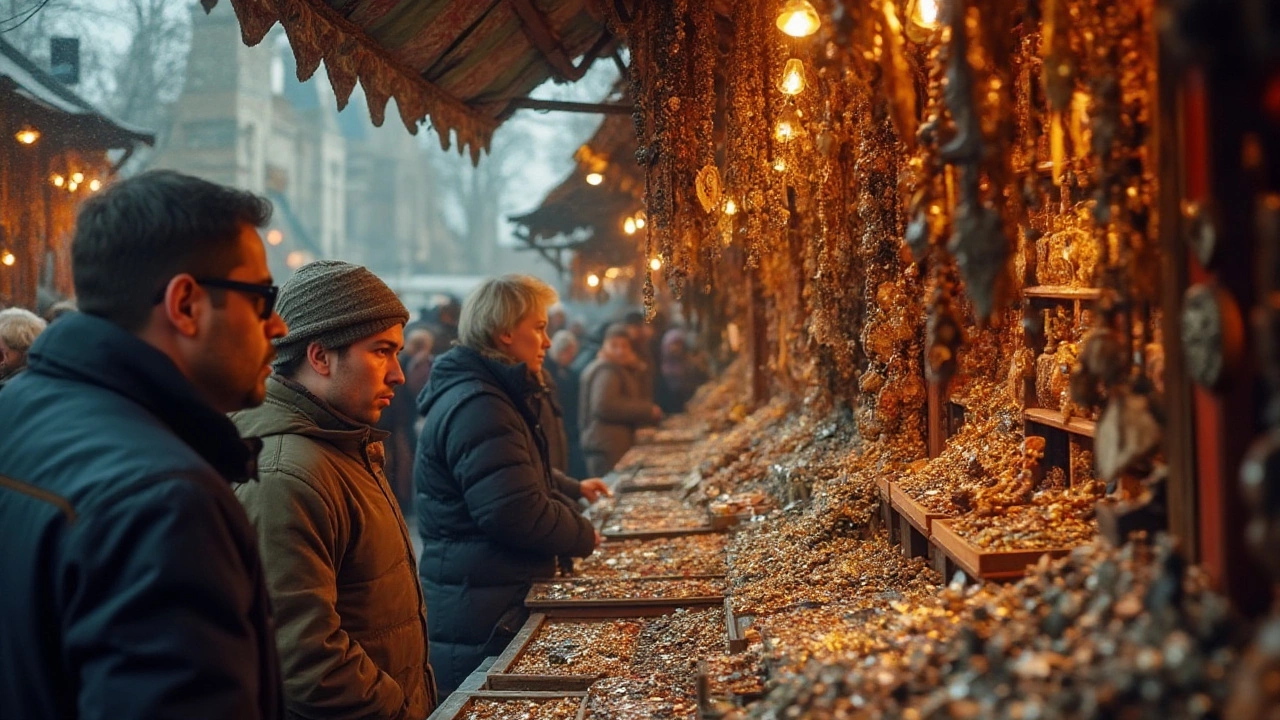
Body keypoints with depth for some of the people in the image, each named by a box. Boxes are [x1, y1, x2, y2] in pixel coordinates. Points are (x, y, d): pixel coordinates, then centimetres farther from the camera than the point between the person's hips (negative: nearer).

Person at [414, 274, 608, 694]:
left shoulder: (492, 394, 16)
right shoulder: (478, 407, -20)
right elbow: (515, 513, -26)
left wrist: (573, 489, 35)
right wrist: (583, 536, -11)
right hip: (483, 619, -11)